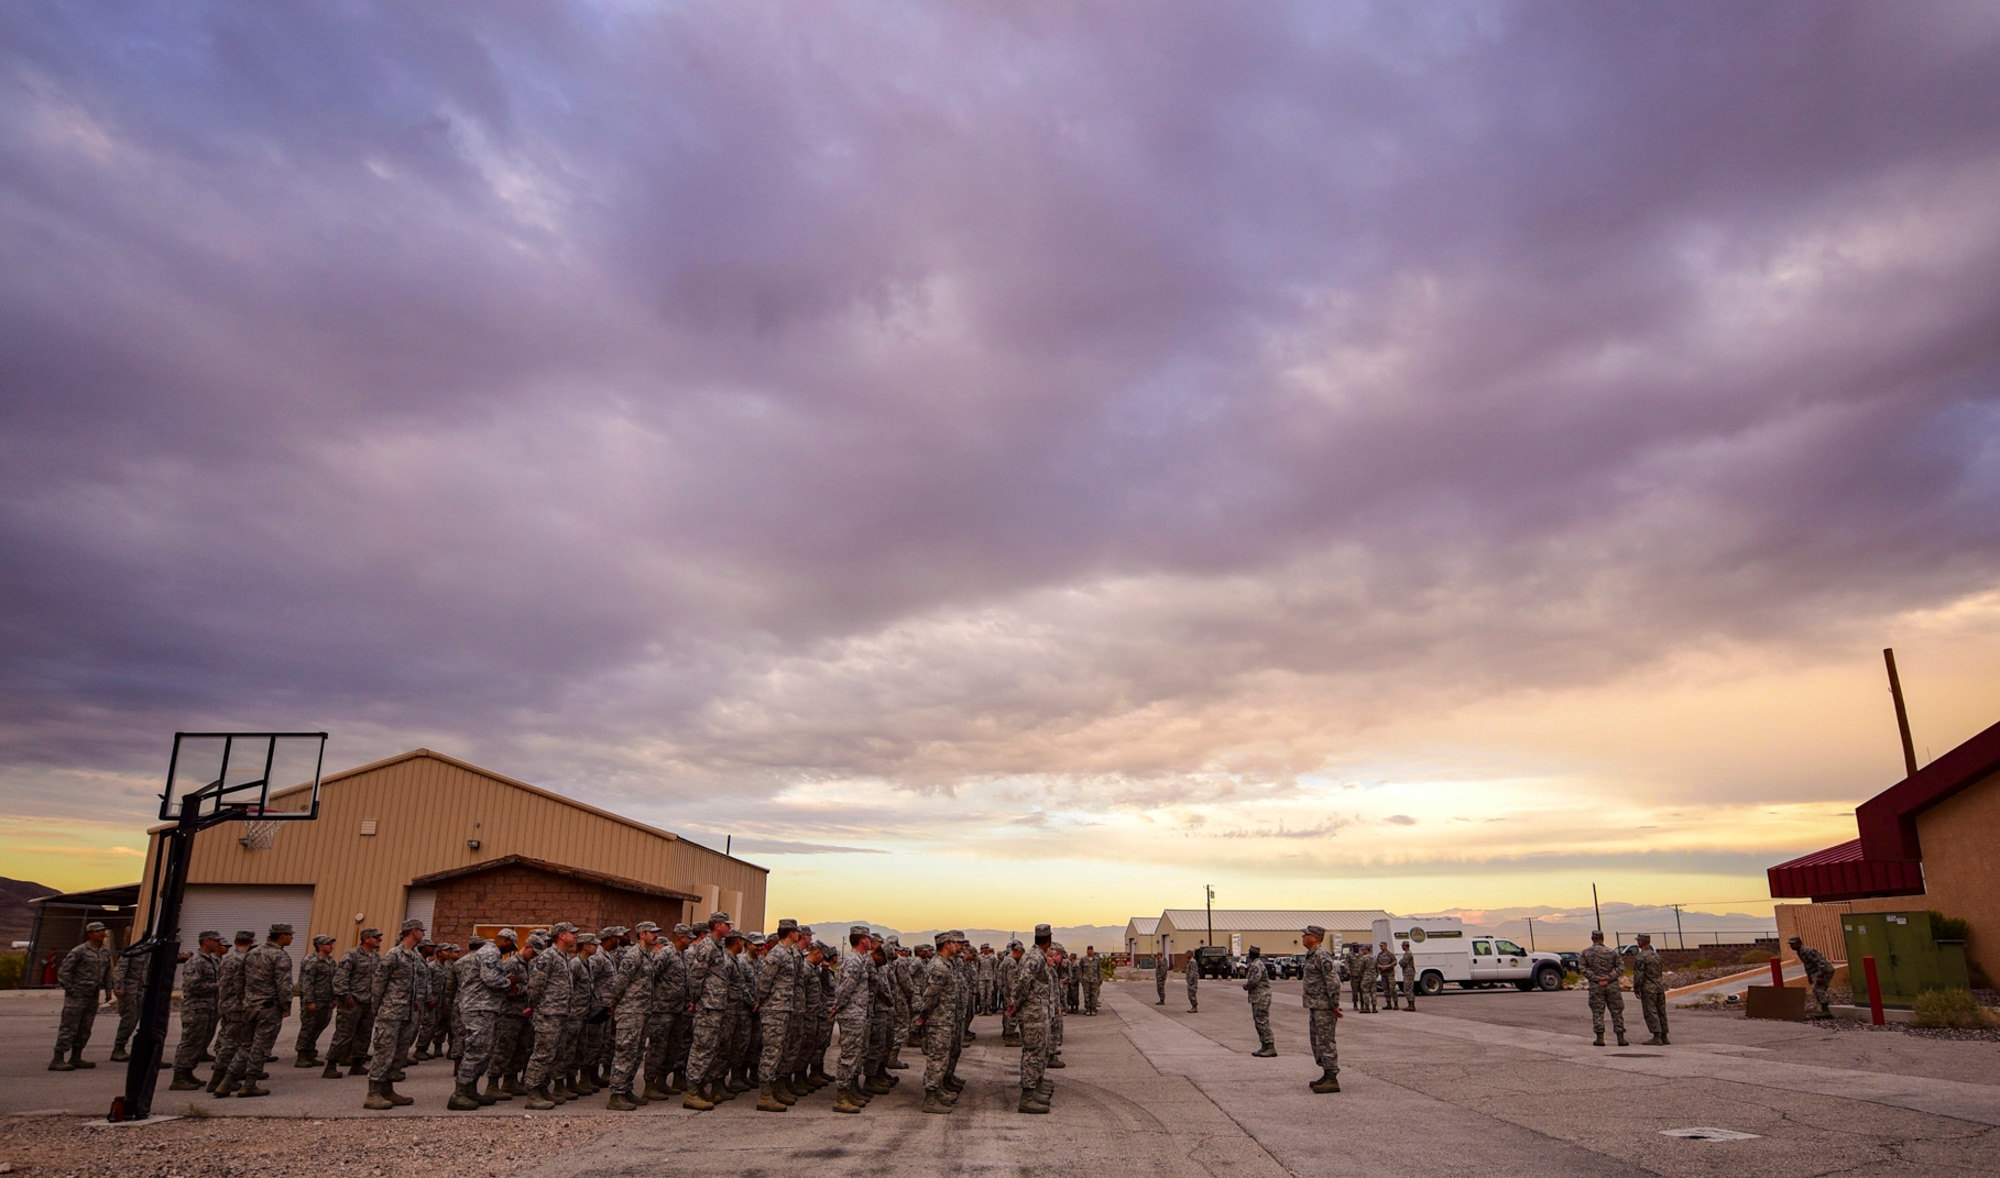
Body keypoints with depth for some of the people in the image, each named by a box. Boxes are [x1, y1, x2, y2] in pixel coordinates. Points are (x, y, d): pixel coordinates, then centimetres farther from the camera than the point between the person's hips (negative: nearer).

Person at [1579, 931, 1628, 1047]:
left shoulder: (1586, 953, 1)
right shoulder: (1611, 952, 3)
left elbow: (1582, 968, -8)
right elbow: (1621, 967, -5)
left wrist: (1596, 979, -9)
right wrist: (1609, 978, -11)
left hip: (1595, 986, -1)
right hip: (1612, 985, 1)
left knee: (1597, 1012, 4)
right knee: (1616, 1011, 7)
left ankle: (1600, 1038, 2)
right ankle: (1621, 1038, 6)